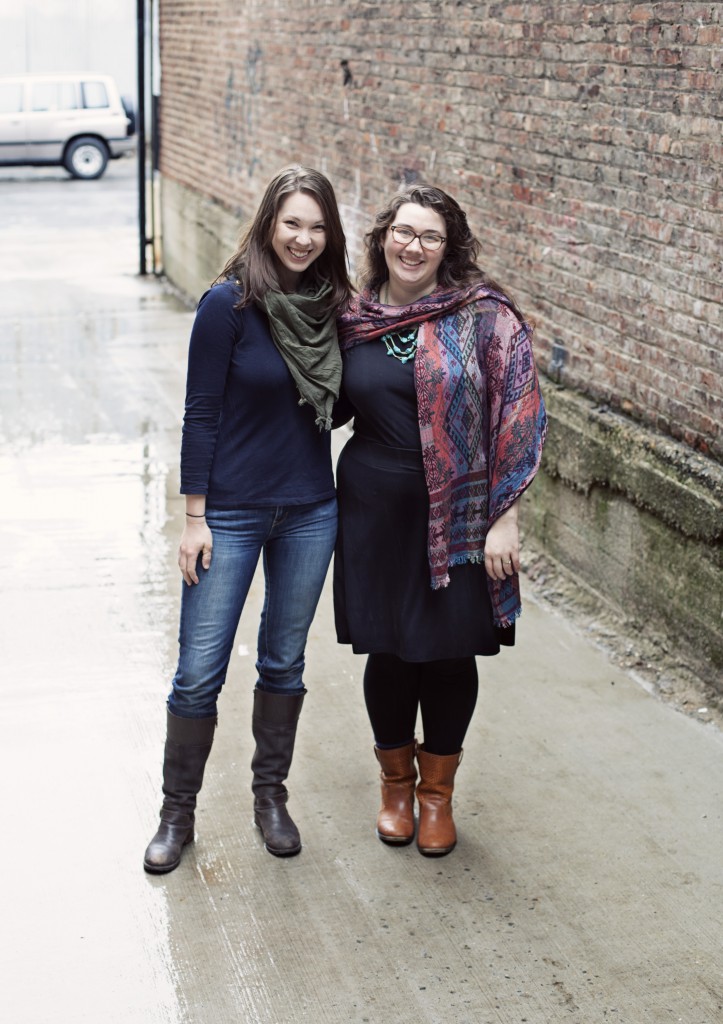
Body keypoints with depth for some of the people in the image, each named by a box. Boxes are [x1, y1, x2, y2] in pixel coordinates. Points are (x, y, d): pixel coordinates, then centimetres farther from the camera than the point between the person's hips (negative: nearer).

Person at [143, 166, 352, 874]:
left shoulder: (332, 305, 2)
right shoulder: (230, 303, -12)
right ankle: (177, 812, 18)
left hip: (310, 513, 4)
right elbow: (201, 414, -10)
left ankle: (270, 795, 32)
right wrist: (195, 516, -11)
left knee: (285, 661, 15)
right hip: (231, 513, -4)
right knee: (199, 671, 0)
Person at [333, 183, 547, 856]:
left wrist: (504, 518, -12)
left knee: (449, 652, 7)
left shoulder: (485, 316, -7)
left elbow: (518, 417, -8)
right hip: (375, 511, 2)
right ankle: (395, 781, 34)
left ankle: (437, 791, 29)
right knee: (386, 650, 9)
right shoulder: (353, 322, 4)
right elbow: (334, 408, 19)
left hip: (457, 516, -2)